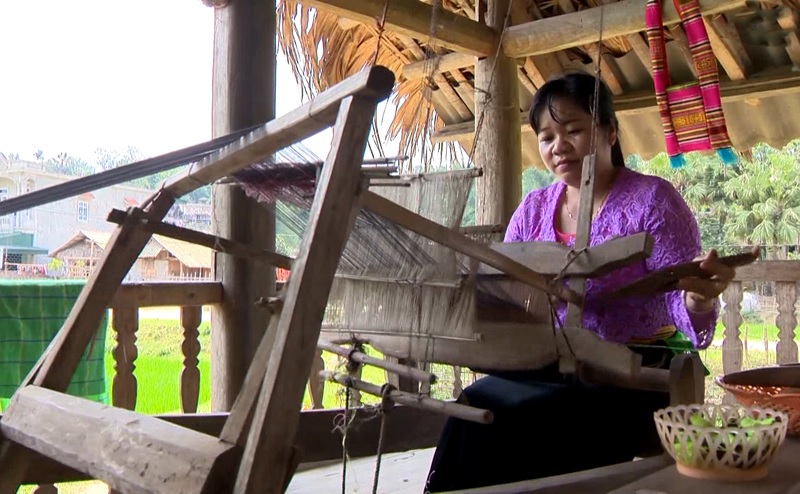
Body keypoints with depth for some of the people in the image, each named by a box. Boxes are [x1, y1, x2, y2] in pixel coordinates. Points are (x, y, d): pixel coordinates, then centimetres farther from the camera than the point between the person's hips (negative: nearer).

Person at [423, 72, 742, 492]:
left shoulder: (652, 200, -5)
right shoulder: (534, 209, 9)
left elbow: (682, 301, -11)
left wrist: (699, 299, -34)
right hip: (553, 370, 4)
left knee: (514, 422, -26)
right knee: (474, 409, -23)